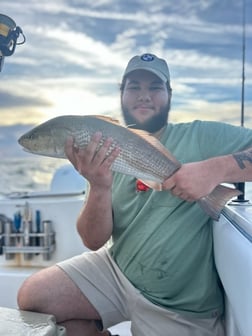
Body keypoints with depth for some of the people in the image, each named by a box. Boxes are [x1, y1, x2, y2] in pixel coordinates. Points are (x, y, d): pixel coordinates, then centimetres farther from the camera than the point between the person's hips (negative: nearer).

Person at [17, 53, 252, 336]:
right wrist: (99, 187, -25)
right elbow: (94, 241, -7)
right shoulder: (108, 158, -1)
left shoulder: (202, 137, -9)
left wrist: (217, 168, -32)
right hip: (115, 269, 3)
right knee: (32, 297, -8)